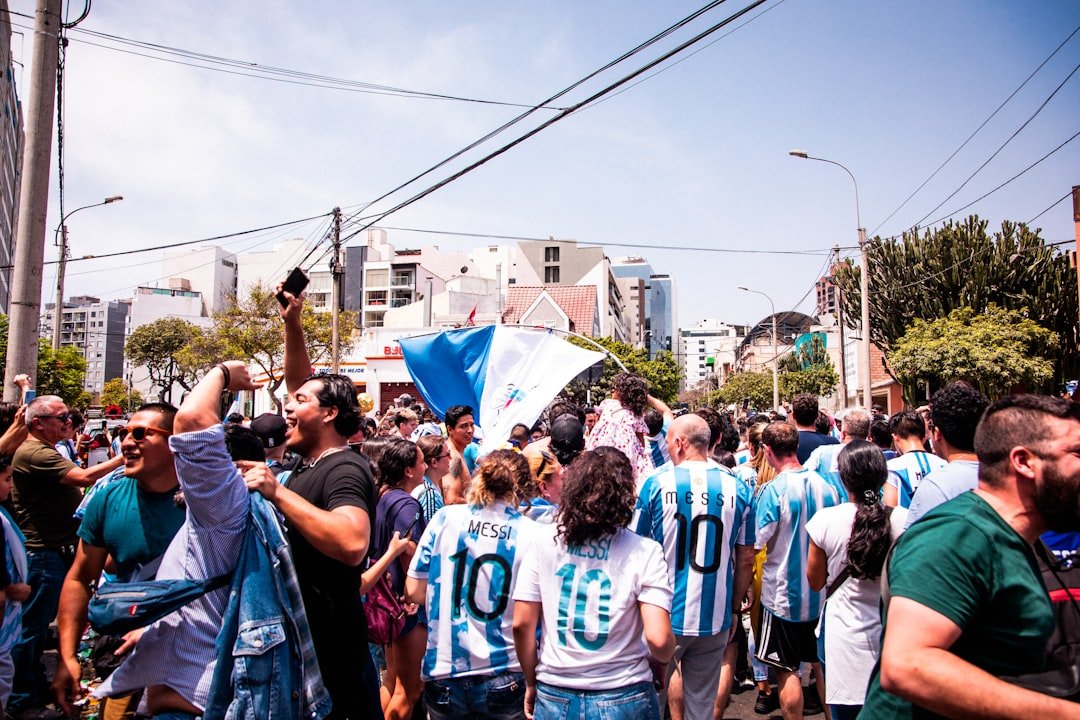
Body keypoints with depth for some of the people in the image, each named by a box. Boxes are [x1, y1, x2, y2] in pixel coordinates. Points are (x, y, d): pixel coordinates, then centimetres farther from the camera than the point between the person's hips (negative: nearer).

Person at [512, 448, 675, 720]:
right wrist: (664, 660, 4)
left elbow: (521, 624, -6)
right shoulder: (645, 552, -12)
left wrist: (531, 683, 8)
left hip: (554, 697, 1)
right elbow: (658, 640, -18)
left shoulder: (544, 539, -7)